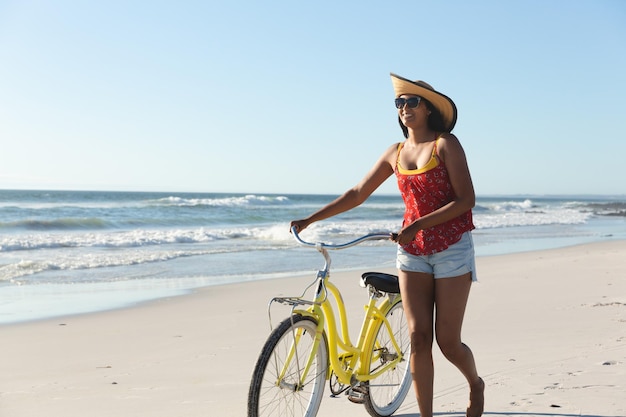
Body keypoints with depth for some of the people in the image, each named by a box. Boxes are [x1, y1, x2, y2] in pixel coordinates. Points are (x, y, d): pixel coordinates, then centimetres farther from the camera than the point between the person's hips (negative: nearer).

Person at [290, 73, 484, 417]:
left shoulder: (446, 144, -7)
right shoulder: (396, 153, 8)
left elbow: (466, 200, -13)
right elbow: (357, 194, 12)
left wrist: (418, 225, -22)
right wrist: (310, 219, 6)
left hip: (451, 249, -4)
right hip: (412, 251, 4)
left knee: (447, 341, 0)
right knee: (418, 338, -3)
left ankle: (476, 385, 32)